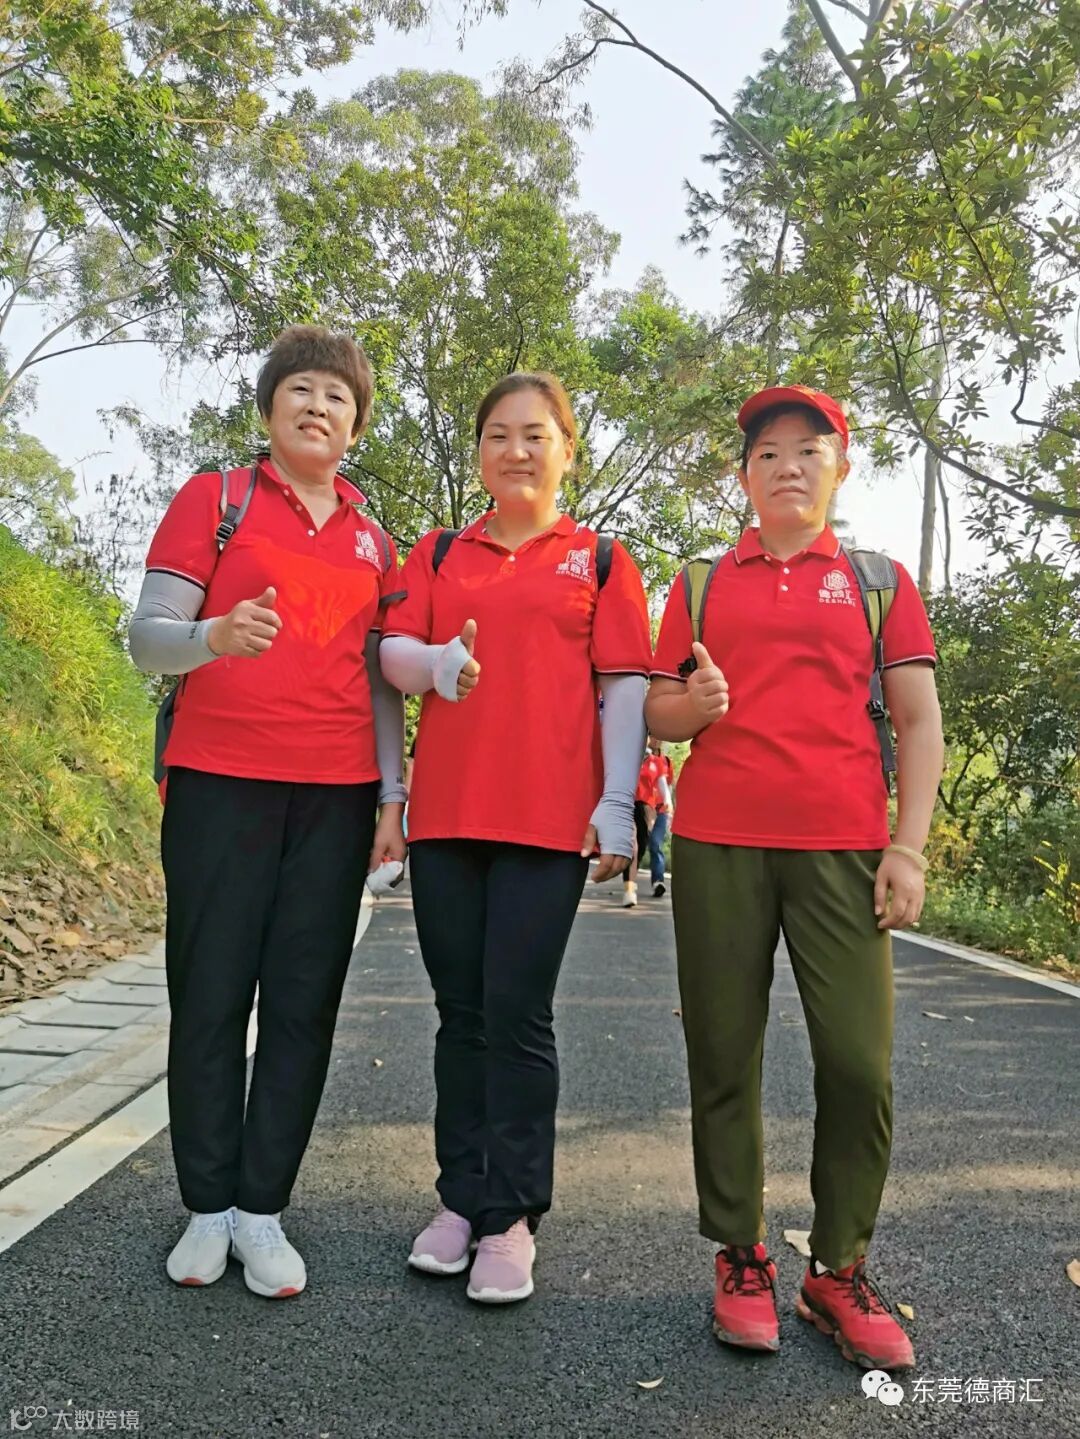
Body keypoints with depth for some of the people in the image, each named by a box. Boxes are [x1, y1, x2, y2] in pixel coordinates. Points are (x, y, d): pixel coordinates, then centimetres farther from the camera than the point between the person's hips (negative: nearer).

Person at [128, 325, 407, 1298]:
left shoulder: (373, 540, 15)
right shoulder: (213, 500, 5)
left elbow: (380, 678, 14)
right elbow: (147, 637, -3)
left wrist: (394, 794, 5)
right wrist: (216, 636, -25)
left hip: (336, 797, 3)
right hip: (221, 782, -2)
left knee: (303, 1003, 4)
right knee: (210, 994, 3)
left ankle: (263, 1210, 17)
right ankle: (209, 1206, 18)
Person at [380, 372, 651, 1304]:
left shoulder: (600, 559, 9)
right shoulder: (439, 554, 16)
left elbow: (623, 687, 3)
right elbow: (392, 649, 7)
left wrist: (618, 802, -6)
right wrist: (435, 663, -16)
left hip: (548, 815, -3)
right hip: (446, 809, 3)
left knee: (518, 1017, -3)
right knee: (462, 1013, 10)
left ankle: (513, 1218, 13)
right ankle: (462, 1200, 24)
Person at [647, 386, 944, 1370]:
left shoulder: (877, 579, 11)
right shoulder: (704, 583, 12)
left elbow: (919, 720, 6)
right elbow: (656, 713, 13)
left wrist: (909, 848, -4)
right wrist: (692, 703, -10)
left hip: (843, 846, 0)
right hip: (717, 844, 1)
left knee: (859, 1061, -2)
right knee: (725, 1057, 6)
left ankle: (839, 1268, 19)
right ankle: (742, 1257, 24)